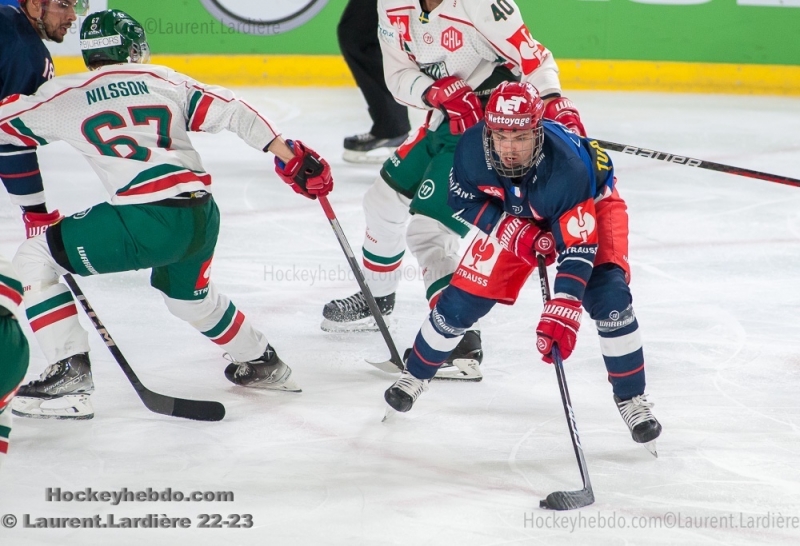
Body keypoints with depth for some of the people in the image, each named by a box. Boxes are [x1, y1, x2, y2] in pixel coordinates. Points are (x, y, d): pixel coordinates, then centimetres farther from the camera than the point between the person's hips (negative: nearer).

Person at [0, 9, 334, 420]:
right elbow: (231, 112, 10)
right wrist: (291, 157, 9)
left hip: (145, 222, -6)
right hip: (202, 216, 6)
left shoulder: (65, 96, 9)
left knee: (34, 260, 7)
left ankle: (69, 372, -2)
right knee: (186, 290, 37)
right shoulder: (165, 80, 18)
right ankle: (261, 363, 51)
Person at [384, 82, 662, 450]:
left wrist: (562, 312, -50)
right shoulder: (472, 148, -32)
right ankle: (415, 374, 25)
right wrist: (513, 230, -25)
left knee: (609, 297, -23)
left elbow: (578, 246, -42)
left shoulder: (568, 166, -43)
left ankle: (631, 398, -5)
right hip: (511, 217, 3)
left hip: (589, 207, -3)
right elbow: (463, 198, -11)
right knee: (463, 298, -1)